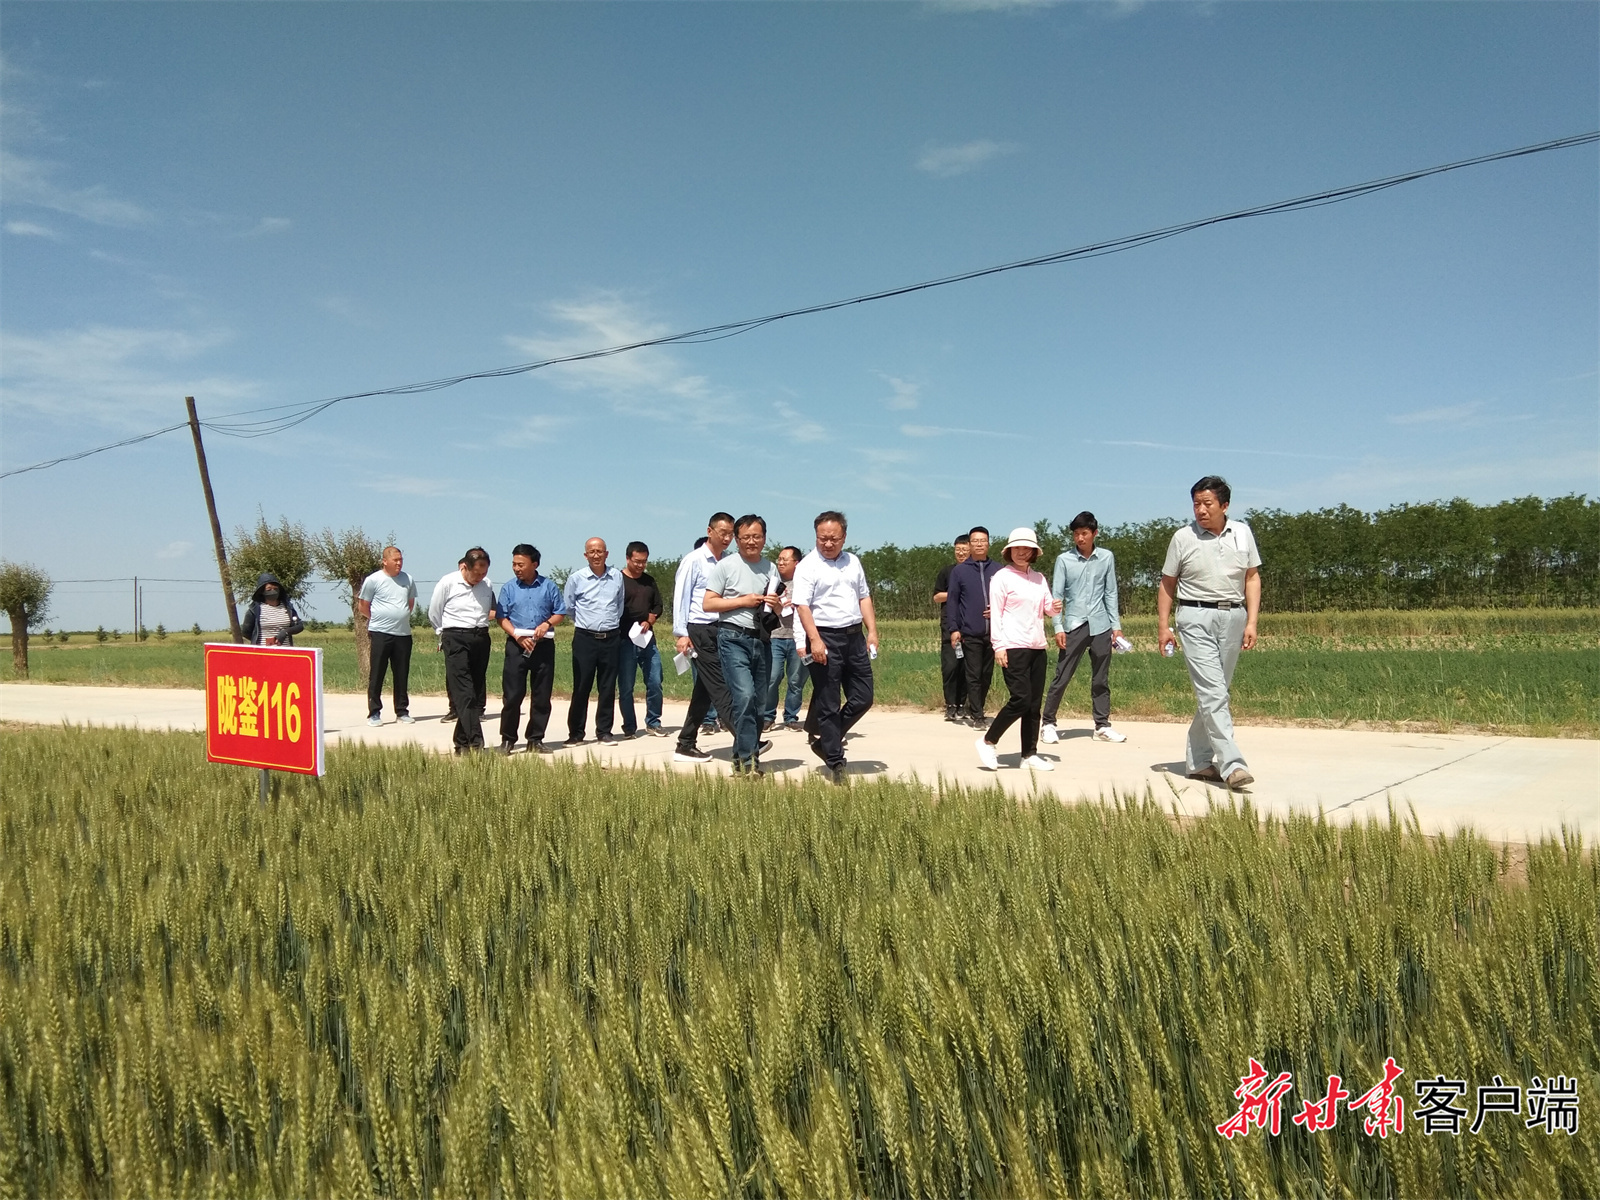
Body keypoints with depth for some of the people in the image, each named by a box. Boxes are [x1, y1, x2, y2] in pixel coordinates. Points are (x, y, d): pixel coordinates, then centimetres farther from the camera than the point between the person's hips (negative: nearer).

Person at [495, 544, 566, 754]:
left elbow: (560, 612, 8)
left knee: (541, 696, 5)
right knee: (512, 695, -2)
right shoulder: (509, 587, 3)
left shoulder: (549, 586, 4)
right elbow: (501, 617, 1)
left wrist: (547, 623, -12)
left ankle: (536, 739, 16)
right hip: (516, 645, -1)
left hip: (543, 645, 1)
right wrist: (517, 636, -12)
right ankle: (508, 739, 9)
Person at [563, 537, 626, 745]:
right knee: (581, 687, 0)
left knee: (608, 687, 6)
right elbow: (569, 607, 11)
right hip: (584, 638, -2)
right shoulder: (576, 578, -2)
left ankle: (604, 731, 15)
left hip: (611, 638, 2)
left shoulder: (617, 576, 4)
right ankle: (575, 733, 7)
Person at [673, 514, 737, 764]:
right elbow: (680, 597, -6)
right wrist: (681, 633, -12)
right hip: (701, 631, -7)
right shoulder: (694, 560, -4)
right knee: (719, 687, -9)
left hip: (722, 630, 7)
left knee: (704, 690, 10)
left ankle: (686, 745, 19)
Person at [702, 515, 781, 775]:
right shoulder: (726, 566, -2)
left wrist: (777, 604, -3)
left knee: (760, 702, 8)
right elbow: (707, 603, -6)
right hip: (733, 638, -6)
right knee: (745, 697, -19)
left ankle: (743, 756, 20)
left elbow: (778, 610, 21)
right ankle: (747, 758, -13)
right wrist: (743, 601, -12)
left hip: (761, 640, 6)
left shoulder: (771, 569, 14)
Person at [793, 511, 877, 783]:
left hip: (854, 636, 6)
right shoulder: (808, 566, -7)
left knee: (863, 698, 8)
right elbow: (802, 605, -14)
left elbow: (864, 597, 18)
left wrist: (872, 631, 9)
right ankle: (835, 763, 9)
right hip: (825, 638, -6)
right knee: (828, 704, 0)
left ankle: (825, 739, 26)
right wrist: (815, 640, -23)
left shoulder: (853, 562, 14)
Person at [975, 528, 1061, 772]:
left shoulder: (1039, 578, 16)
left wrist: (1055, 608, -6)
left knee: (1035, 703, 5)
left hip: (1037, 647, 6)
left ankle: (1029, 755, 11)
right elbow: (996, 613, -5)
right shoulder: (1002, 577, -2)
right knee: (1021, 699, -12)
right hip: (1013, 647, -6)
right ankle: (988, 742, 3)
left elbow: (1048, 607, 18)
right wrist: (998, 646, -12)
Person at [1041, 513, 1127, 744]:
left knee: (1101, 679, 9)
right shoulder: (1064, 559, -2)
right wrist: (1058, 627, -8)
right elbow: (1056, 595, -1)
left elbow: (1110, 593, 9)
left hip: (1100, 626, 2)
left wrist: (1116, 625, 6)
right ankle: (1048, 723, 8)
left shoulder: (1107, 557, 5)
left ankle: (1102, 725, 17)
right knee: (1062, 677, -1)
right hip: (1074, 625, -2)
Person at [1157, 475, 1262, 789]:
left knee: (1214, 692, 8)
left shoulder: (1242, 533, 7)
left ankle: (1198, 761, 18)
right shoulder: (1183, 537, -1)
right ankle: (1231, 765, -17)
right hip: (1196, 617, -4)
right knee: (1212, 693, -13)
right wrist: (1163, 626, 1)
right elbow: (1167, 584, 5)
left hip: (1233, 616, 4)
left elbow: (1252, 578, 10)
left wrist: (1251, 621, 1)